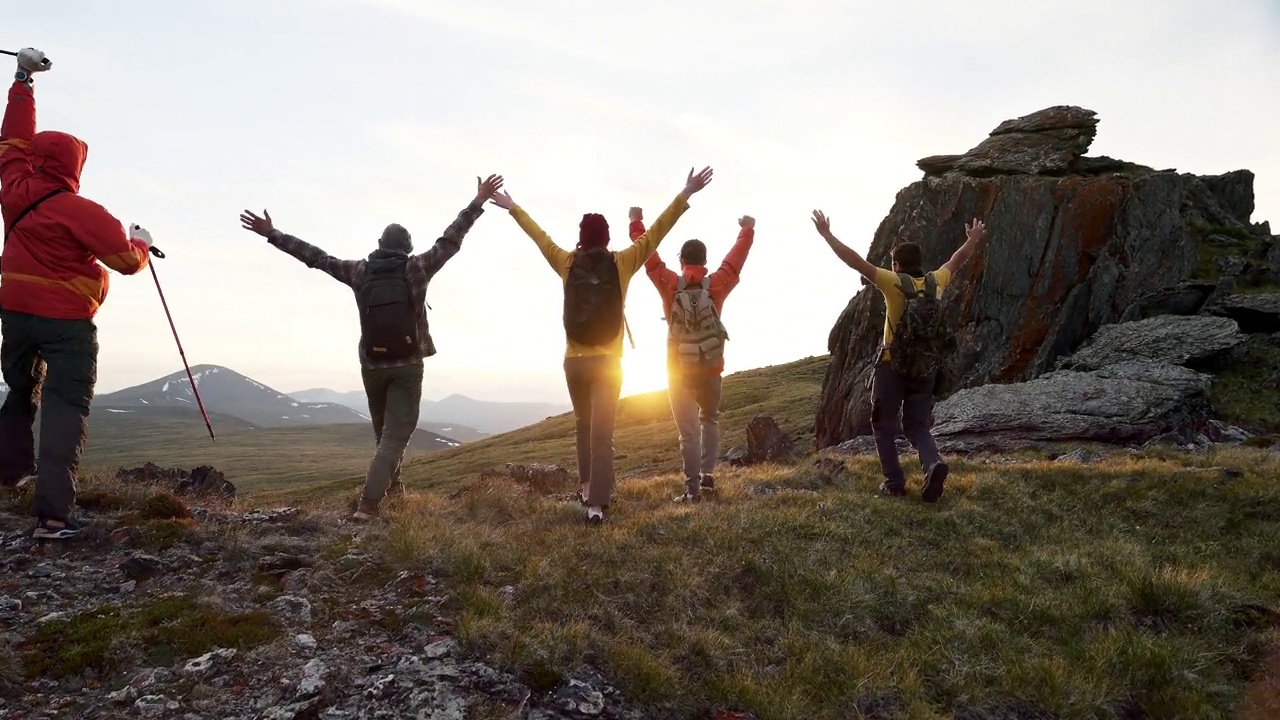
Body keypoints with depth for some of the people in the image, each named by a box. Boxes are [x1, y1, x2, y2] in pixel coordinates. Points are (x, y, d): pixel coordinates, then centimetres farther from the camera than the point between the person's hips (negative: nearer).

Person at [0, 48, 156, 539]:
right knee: (64, 409, -10)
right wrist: (141, 243, 9)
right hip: (67, 322, -6)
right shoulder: (80, 211, -15)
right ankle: (52, 515, -17)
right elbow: (127, 260, -13)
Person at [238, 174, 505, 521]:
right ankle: (368, 503, -16)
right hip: (408, 365, -3)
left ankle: (391, 484, 40)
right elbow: (450, 240, -7)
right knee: (396, 435, -4)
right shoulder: (416, 269, -7)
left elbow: (316, 257, 4)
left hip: (372, 364, 3)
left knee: (384, 430, 24)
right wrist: (478, 203, -3)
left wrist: (273, 234, 14)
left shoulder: (359, 271, -1)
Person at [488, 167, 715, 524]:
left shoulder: (568, 264, 0)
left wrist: (512, 207, 30)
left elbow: (540, 236, 14)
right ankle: (596, 503, -11)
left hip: (574, 362, 3)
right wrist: (686, 193, 0)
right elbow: (656, 232, -4)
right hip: (607, 362, -2)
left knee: (584, 425, 22)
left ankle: (586, 486, 28)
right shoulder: (621, 264, -5)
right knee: (602, 433, -5)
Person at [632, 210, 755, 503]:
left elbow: (649, 256, 0)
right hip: (711, 370, 1)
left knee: (688, 431, 2)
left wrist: (636, 223, 13)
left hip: (679, 371, -1)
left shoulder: (670, 285, -10)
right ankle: (707, 476, 15)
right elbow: (735, 260, 6)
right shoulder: (716, 285, -8)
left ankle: (693, 488, 1)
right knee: (710, 421, 23)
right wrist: (747, 230, 23)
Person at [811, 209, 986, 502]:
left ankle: (894, 483, 3)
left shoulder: (894, 283, -8)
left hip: (893, 366, -4)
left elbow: (855, 261, -10)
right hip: (925, 368, 4)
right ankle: (933, 464, -16)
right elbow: (956, 262, 25)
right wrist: (973, 239, 43)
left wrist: (827, 234, -5)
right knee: (918, 426, 12)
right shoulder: (935, 282, 5)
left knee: (884, 426, 9)